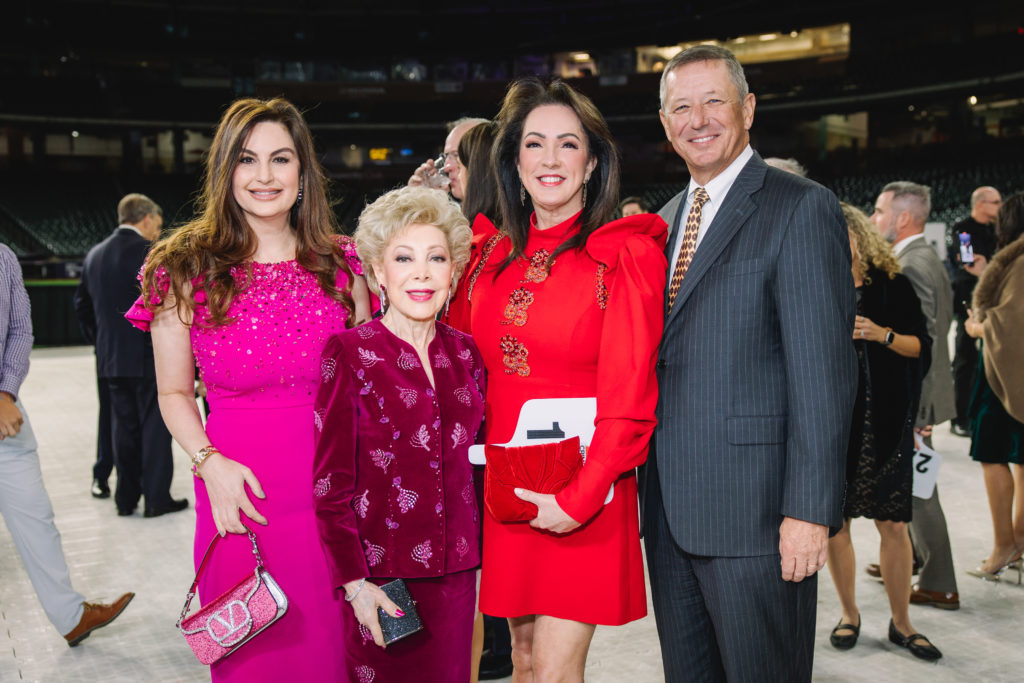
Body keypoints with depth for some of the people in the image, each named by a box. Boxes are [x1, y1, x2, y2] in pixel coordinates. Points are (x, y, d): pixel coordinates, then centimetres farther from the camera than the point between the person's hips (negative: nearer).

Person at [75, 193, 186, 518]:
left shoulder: (95, 254, 10)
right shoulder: (150, 252, -12)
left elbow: (82, 304, 15)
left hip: (110, 360, 6)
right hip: (149, 357, -6)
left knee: (124, 427, 13)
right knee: (155, 426, 3)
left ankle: (126, 497, 19)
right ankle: (156, 497, 6)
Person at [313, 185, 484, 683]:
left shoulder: (465, 353, 6)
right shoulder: (348, 353, -7)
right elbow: (330, 483, -7)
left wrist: (473, 549, 9)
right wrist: (354, 581, -12)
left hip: (454, 570, 4)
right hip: (381, 572, -4)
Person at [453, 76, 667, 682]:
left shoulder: (626, 255, -7)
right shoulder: (491, 253, 8)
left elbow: (629, 397, -12)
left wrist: (580, 498, -18)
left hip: (583, 489, -5)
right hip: (507, 488, 5)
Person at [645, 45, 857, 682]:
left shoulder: (802, 209, -8)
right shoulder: (664, 220, 15)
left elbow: (824, 370, -14)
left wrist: (809, 510, -18)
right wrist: (646, 487, 13)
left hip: (754, 510, -7)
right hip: (668, 508, 7)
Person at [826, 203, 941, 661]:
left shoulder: (892, 285, 5)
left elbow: (921, 346, 5)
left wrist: (882, 334, -11)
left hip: (885, 419, 0)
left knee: (893, 524, 1)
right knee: (834, 520, 5)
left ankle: (900, 623, 17)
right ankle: (849, 614, 24)